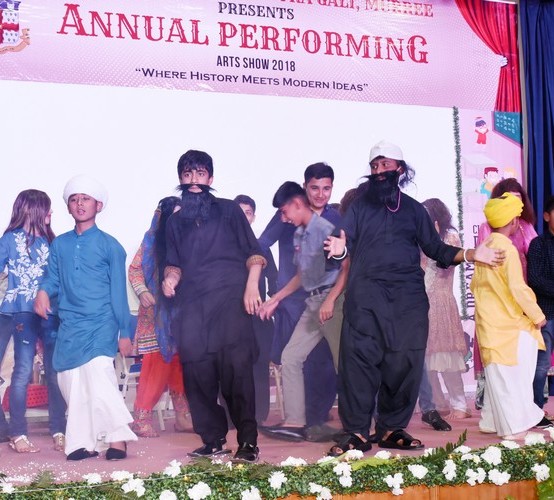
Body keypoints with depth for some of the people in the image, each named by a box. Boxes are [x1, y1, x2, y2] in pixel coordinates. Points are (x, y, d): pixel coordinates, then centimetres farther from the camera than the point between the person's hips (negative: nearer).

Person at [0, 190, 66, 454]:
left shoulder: (48, 241, 16)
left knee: (56, 371, 0)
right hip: (23, 312, -4)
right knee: (23, 371, -5)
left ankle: (59, 431, 5)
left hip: (51, 312, 4)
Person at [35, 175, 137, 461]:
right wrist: (44, 292, -11)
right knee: (72, 383, 3)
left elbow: (118, 290, 3)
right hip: (69, 326, 4)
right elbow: (53, 278, 13)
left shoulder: (109, 245, 3)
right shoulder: (59, 245, 13)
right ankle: (83, 443, 12)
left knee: (99, 372, -21)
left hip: (101, 323, -4)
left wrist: (124, 332, 0)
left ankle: (117, 438, -12)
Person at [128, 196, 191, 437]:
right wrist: (142, 291, -11)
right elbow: (135, 269, 3)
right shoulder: (151, 240, 2)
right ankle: (141, 418, -2)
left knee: (181, 362, 1)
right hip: (157, 312, -3)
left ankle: (182, 416, 8)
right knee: (156, 362, -8)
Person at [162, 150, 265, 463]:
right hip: (191, 306, 4)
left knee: (236, 368, -14)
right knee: (197, 374, -3)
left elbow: (254, 253, 6)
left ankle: (248, 442, -9)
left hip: (230, 300, -4)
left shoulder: (228, 210, 12)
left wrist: (251, 286, -8)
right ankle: (213, 440, 8)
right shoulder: (176, 222, 21)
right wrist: (171, 278, -1)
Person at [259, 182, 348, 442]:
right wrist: (275, 300, 24)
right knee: (291, 357, 5)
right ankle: (295, 422, 7)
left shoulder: (325, 229, -10)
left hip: (333, 300, -9)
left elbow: (347, 267, -15)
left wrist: (330, 300, -22)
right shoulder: (299, 235, 16)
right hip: (312, 303, 9)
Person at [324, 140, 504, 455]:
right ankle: (357, 433, -6)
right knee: (359, 359, -10)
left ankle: (392, 429, 10)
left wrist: (471, 254, 2)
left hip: (408, 296, 2)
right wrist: (340, 249, -22)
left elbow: (436, 249, 15)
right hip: (366, 295, -2)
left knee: (405, 362, -1)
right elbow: (347, 242, 2)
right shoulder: (360, 205, 12)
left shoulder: (413, 208, 17)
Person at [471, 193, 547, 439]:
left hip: (488, 323, 8)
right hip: (510, 325, -8)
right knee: (515, 379, -1)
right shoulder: (508, 249, -16)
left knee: (497, 376, 16)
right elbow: (518, 288, -19)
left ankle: (492, 422, 22)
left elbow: (474, 285, 14)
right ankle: (515, 428, 2)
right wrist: (537, 316, -9)